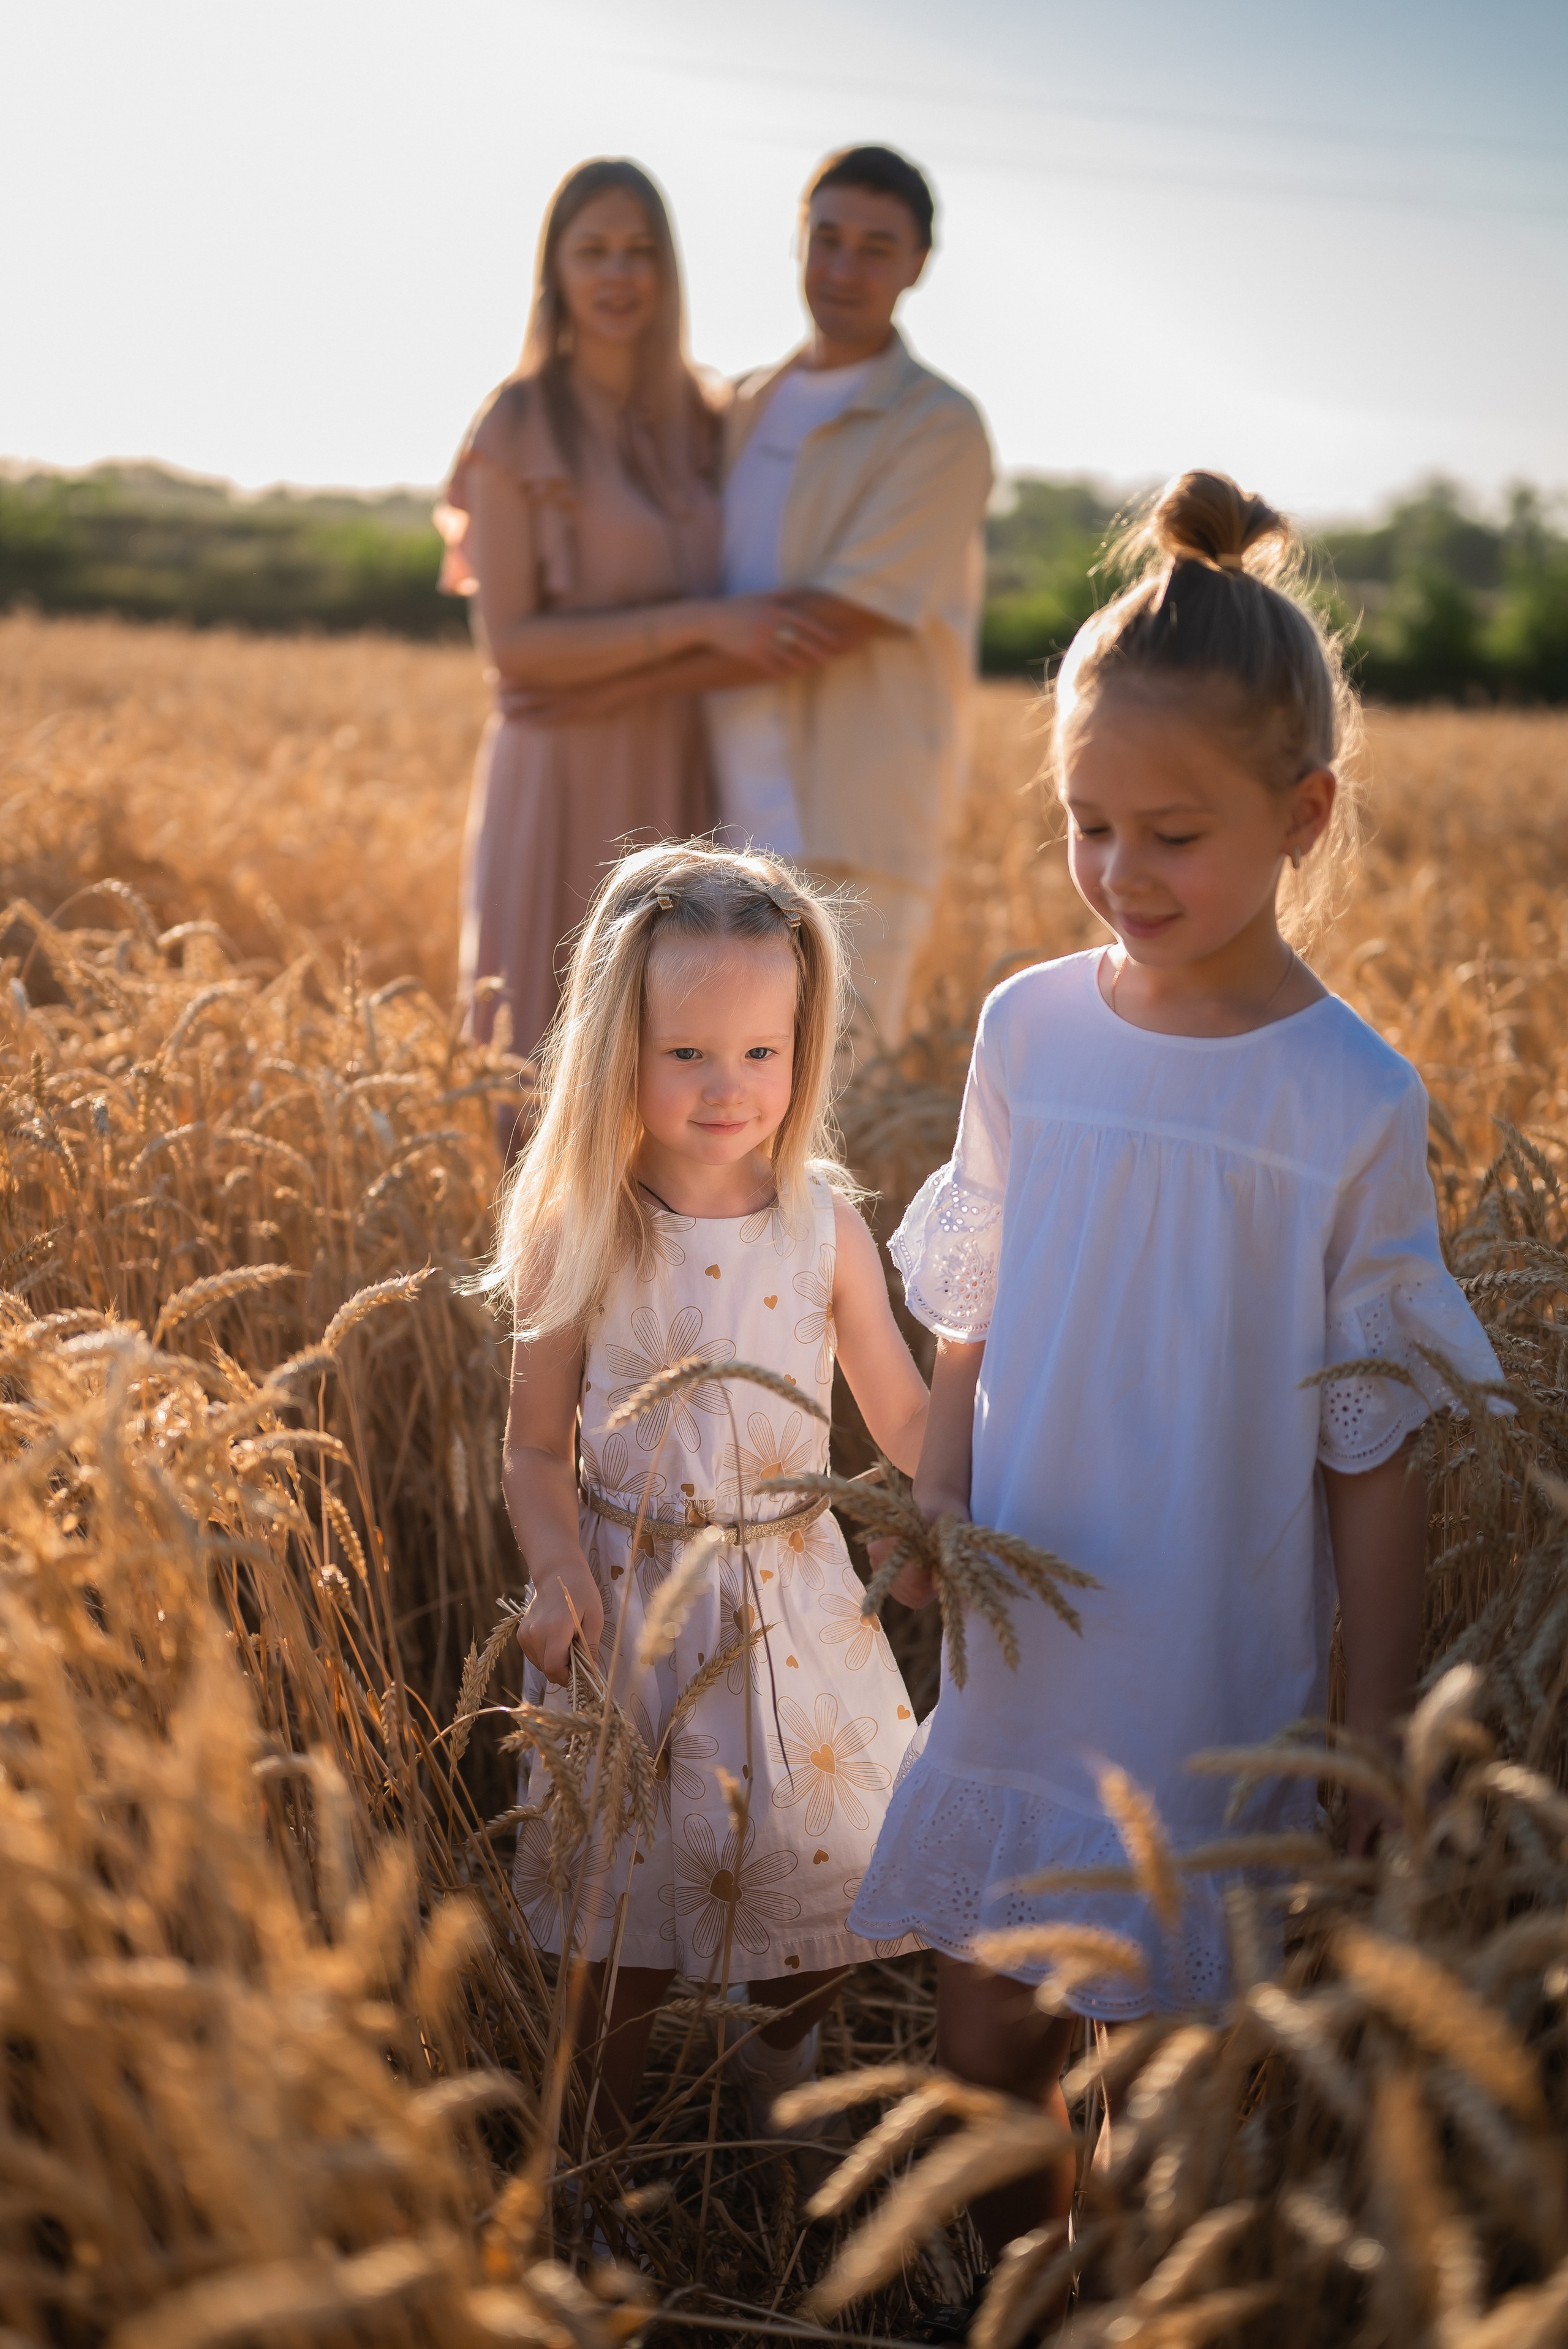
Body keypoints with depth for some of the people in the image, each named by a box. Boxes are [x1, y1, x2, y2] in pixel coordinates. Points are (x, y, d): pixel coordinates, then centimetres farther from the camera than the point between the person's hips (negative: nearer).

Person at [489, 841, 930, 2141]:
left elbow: (905, 1418, 0)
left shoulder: (825, 1227, -8)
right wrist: (559, 1569, -20)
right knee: (627, 1886, 11)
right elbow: (538, 1447, -4)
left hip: (794, 1597, 2)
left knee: (820, 1860, 13)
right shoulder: (577, 1241, -12)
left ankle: (784, 2063, 45)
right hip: (630, 1597, -1)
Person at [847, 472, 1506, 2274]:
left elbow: (1376, 1454, -7)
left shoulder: (1352, 1103, -12)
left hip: (1219, 1698, -3)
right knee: (984, 2040, 14)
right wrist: (935, 1499, -6)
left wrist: (1378, 1740, -4)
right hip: (1021, 1656, 3)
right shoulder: (1029, 1032, -3)